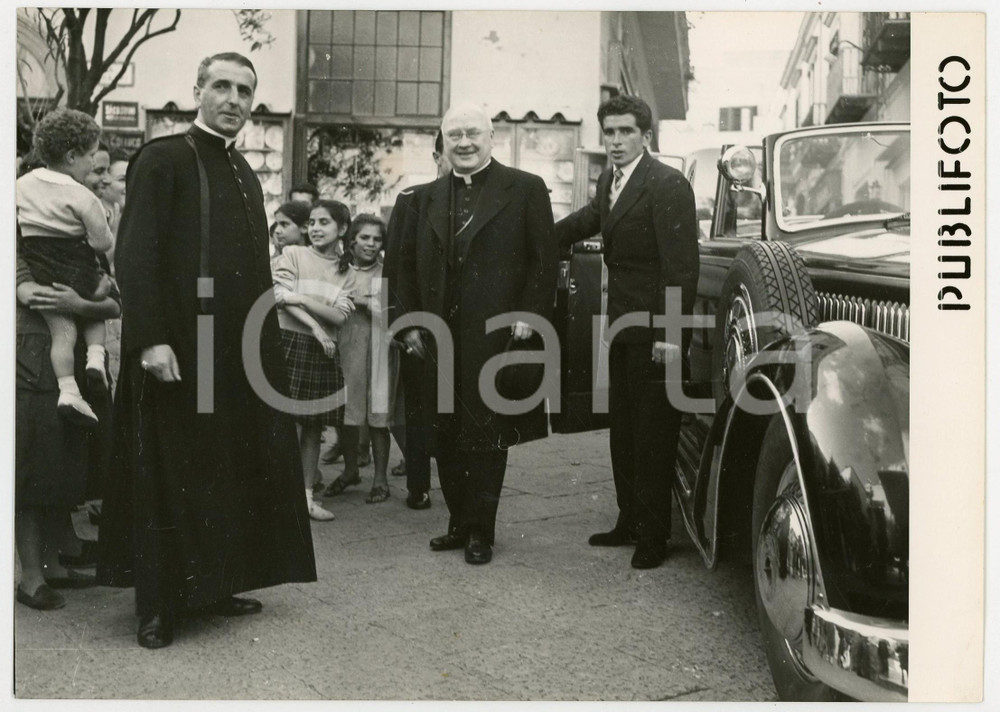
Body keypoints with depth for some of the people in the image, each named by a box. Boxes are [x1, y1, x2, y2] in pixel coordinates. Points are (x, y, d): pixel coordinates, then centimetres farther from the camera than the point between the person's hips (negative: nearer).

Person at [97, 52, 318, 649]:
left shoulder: (245, 174, 16)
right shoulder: (163, 159, -6)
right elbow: (135, 256, -13)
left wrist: (267, 338, 15)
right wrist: (150, 340, -21)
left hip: (240, 348, 7)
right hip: (180, 348, -7)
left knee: (231, 471, 11)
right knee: (171, 474, 0)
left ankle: (213, 587, 23)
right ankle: (158, 605, 11)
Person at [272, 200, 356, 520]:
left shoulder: (346, 272, 9)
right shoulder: (292, 254, 0)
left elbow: (339, 316, -4)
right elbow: (283, 298, -10)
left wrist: (302, 298, -15)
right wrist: (317, 328, -16)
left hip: (324, 350, 4)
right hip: (290, 343, -4)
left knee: (313, 426, 8)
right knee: (290, 422, -8)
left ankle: (307, 494, 16)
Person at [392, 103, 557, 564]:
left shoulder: (525, 190, 1)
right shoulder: (427, 198, 14)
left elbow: (543, 261, -3)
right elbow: (407, 264, 15)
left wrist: (529, 315, -12)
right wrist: (409, 322, 7)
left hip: (495, 335, -4)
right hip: (440, 339, 5)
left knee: (486, 437, 2)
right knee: (446, 437, 10)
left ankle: (481, 532, 13)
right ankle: (459, 523, 24)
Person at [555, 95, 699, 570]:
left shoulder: (668, 185, -14)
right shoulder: (609, 182, 11)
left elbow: (682, 266, -18)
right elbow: (587, 221, 30)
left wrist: (669, 335, -22)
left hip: (654, 332, -8)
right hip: (621, 329, 8)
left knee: (653, 436, -1)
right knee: (623, 431, 15)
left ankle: (654, 535, 9)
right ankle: (629, 521, 27)